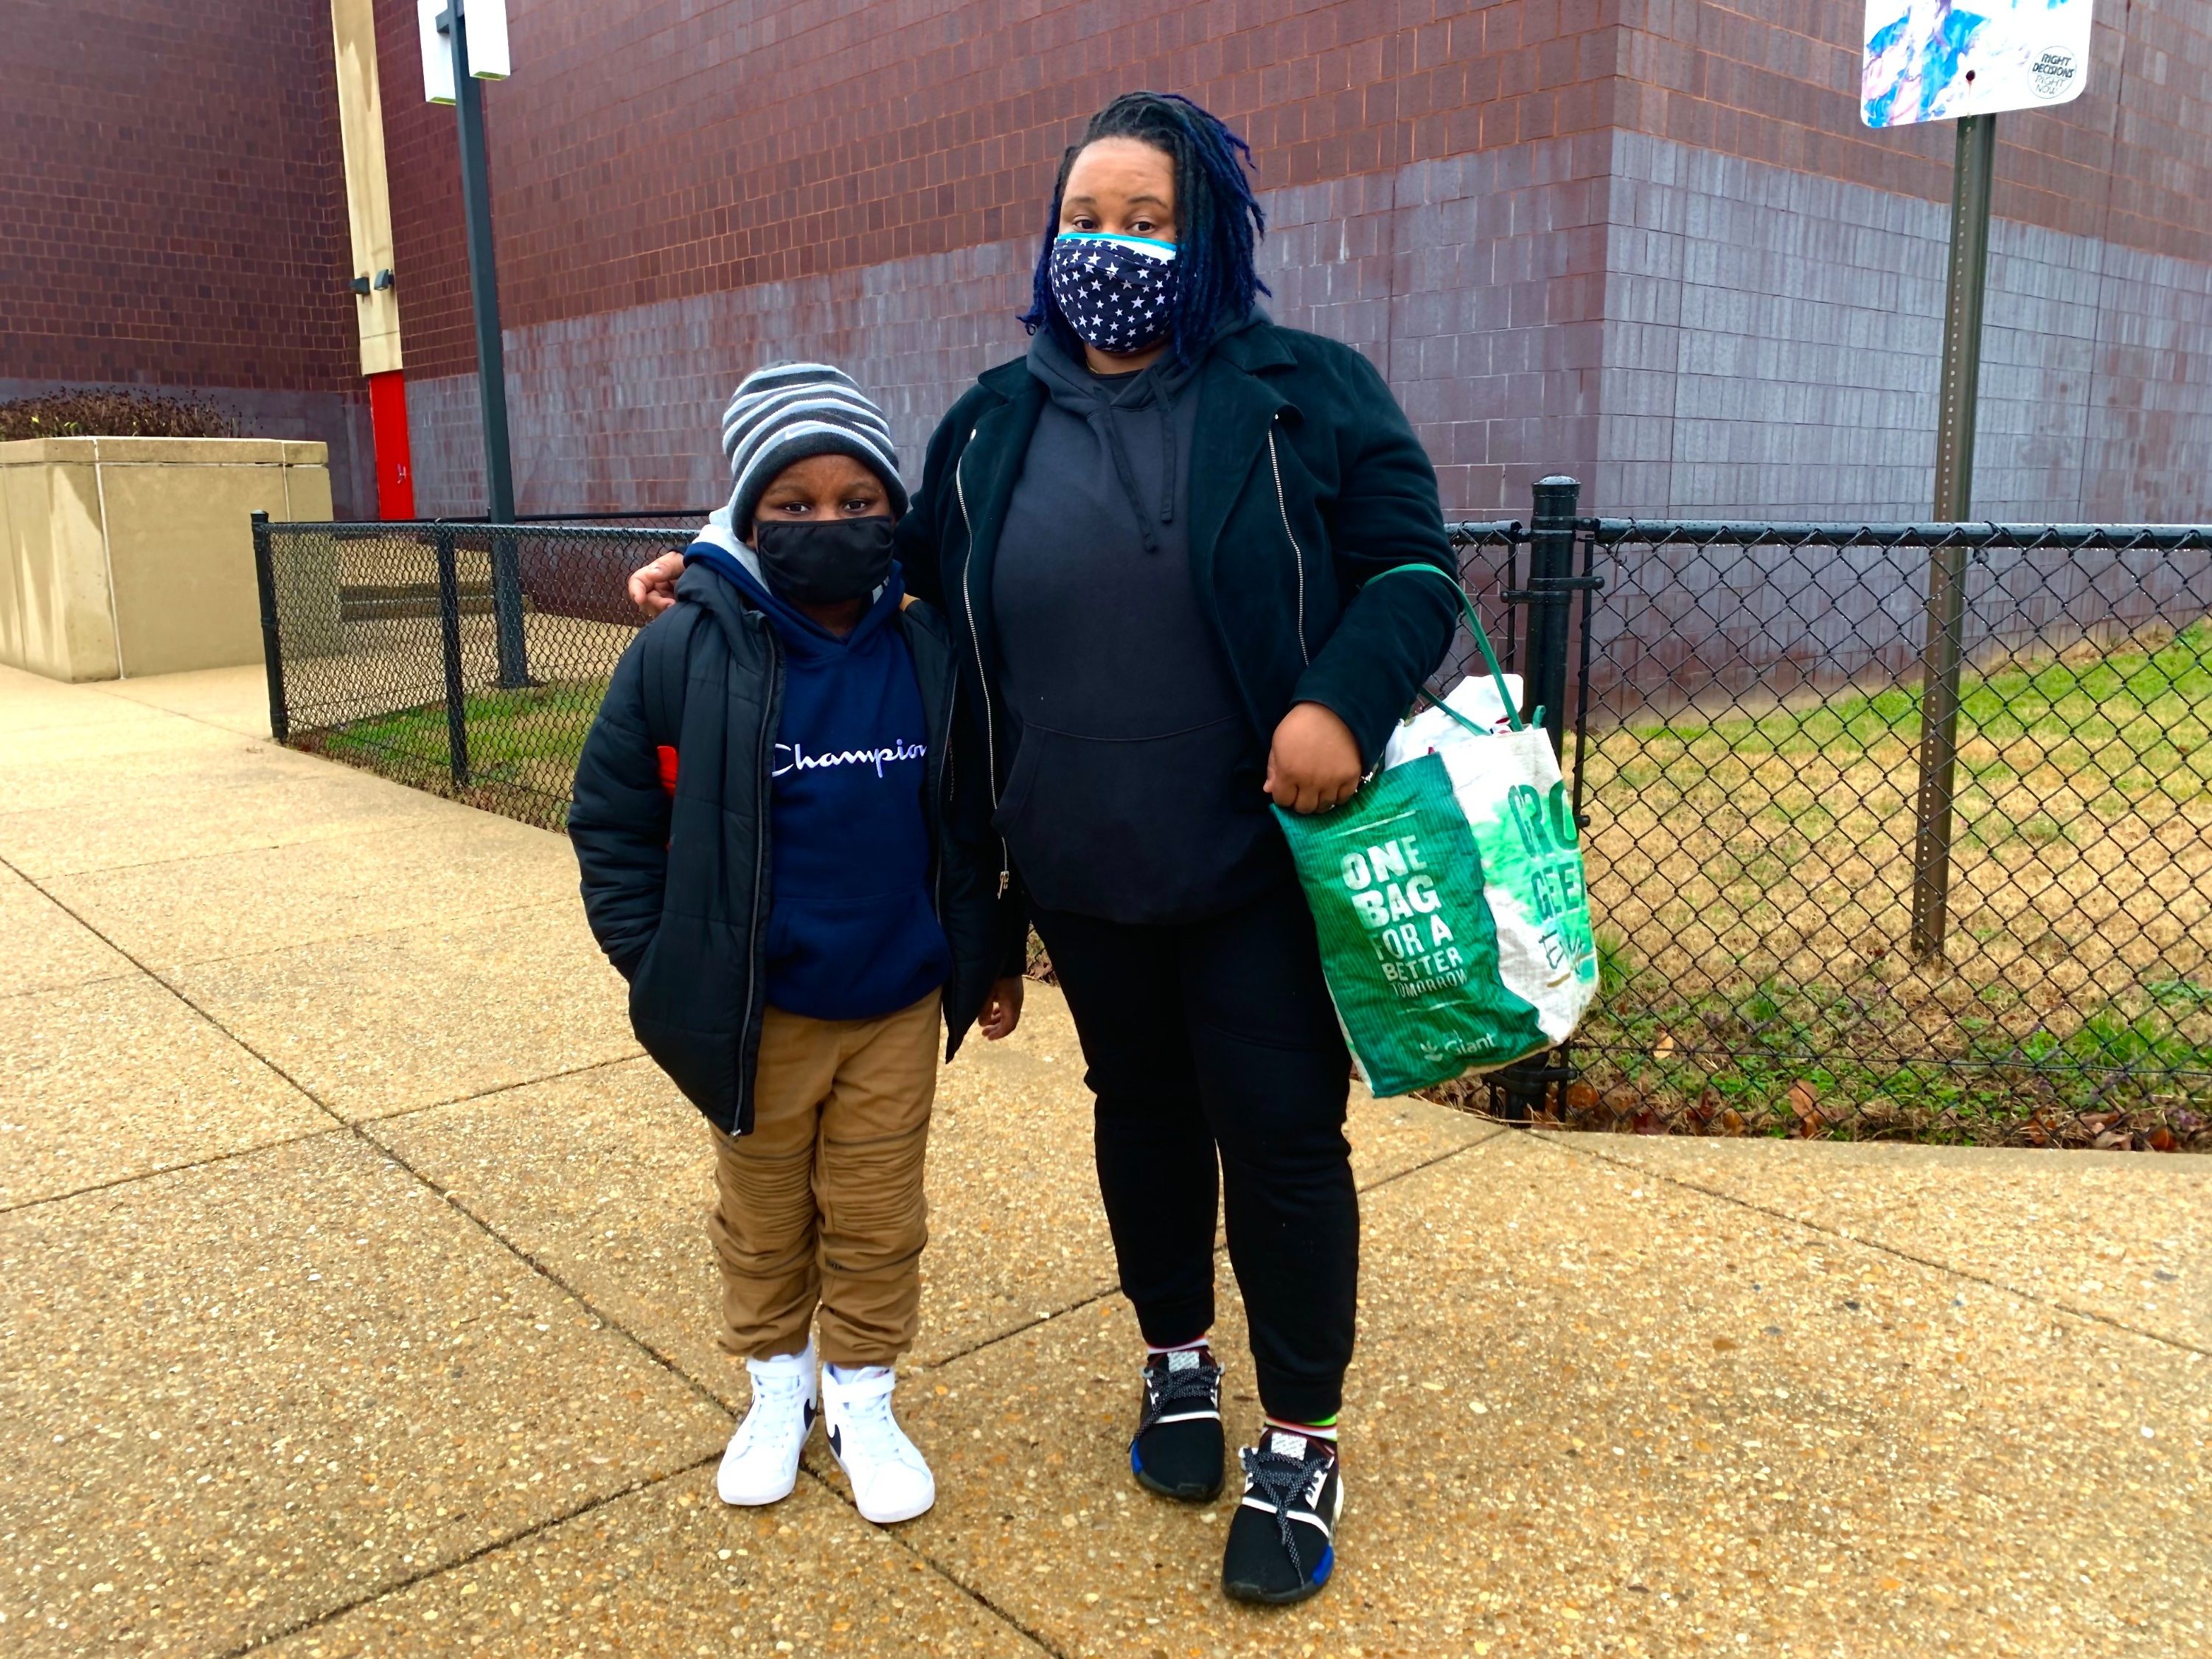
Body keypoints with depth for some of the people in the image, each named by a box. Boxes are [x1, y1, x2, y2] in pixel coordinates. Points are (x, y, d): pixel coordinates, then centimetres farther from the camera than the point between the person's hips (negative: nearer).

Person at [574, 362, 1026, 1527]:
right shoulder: (684, 655, -14)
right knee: (762, 1214, 18)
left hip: (900, 1006, 1)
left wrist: (993, 954, 8)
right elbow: (611, 819, -4)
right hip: (755, 1015, -1)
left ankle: (861, 1395, 36)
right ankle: (777, 1383, 41)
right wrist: (659, 963, -8)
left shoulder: (934, 654, -8)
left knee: (877, 1218, 14)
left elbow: (978, 819, 5)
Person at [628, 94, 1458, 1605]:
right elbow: (909, 578, 17)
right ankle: (1179, 1357, 40)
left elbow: (1412, 570, -5)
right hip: (1084, 877, 4)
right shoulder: (994, 424, 6)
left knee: (1280, 1132, 2)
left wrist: (1343, 700, -23)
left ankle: (1303, 1445, 20)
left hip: (1263, 863, -3)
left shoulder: (1306, 393, -4)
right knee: (1141, 1112, 17)